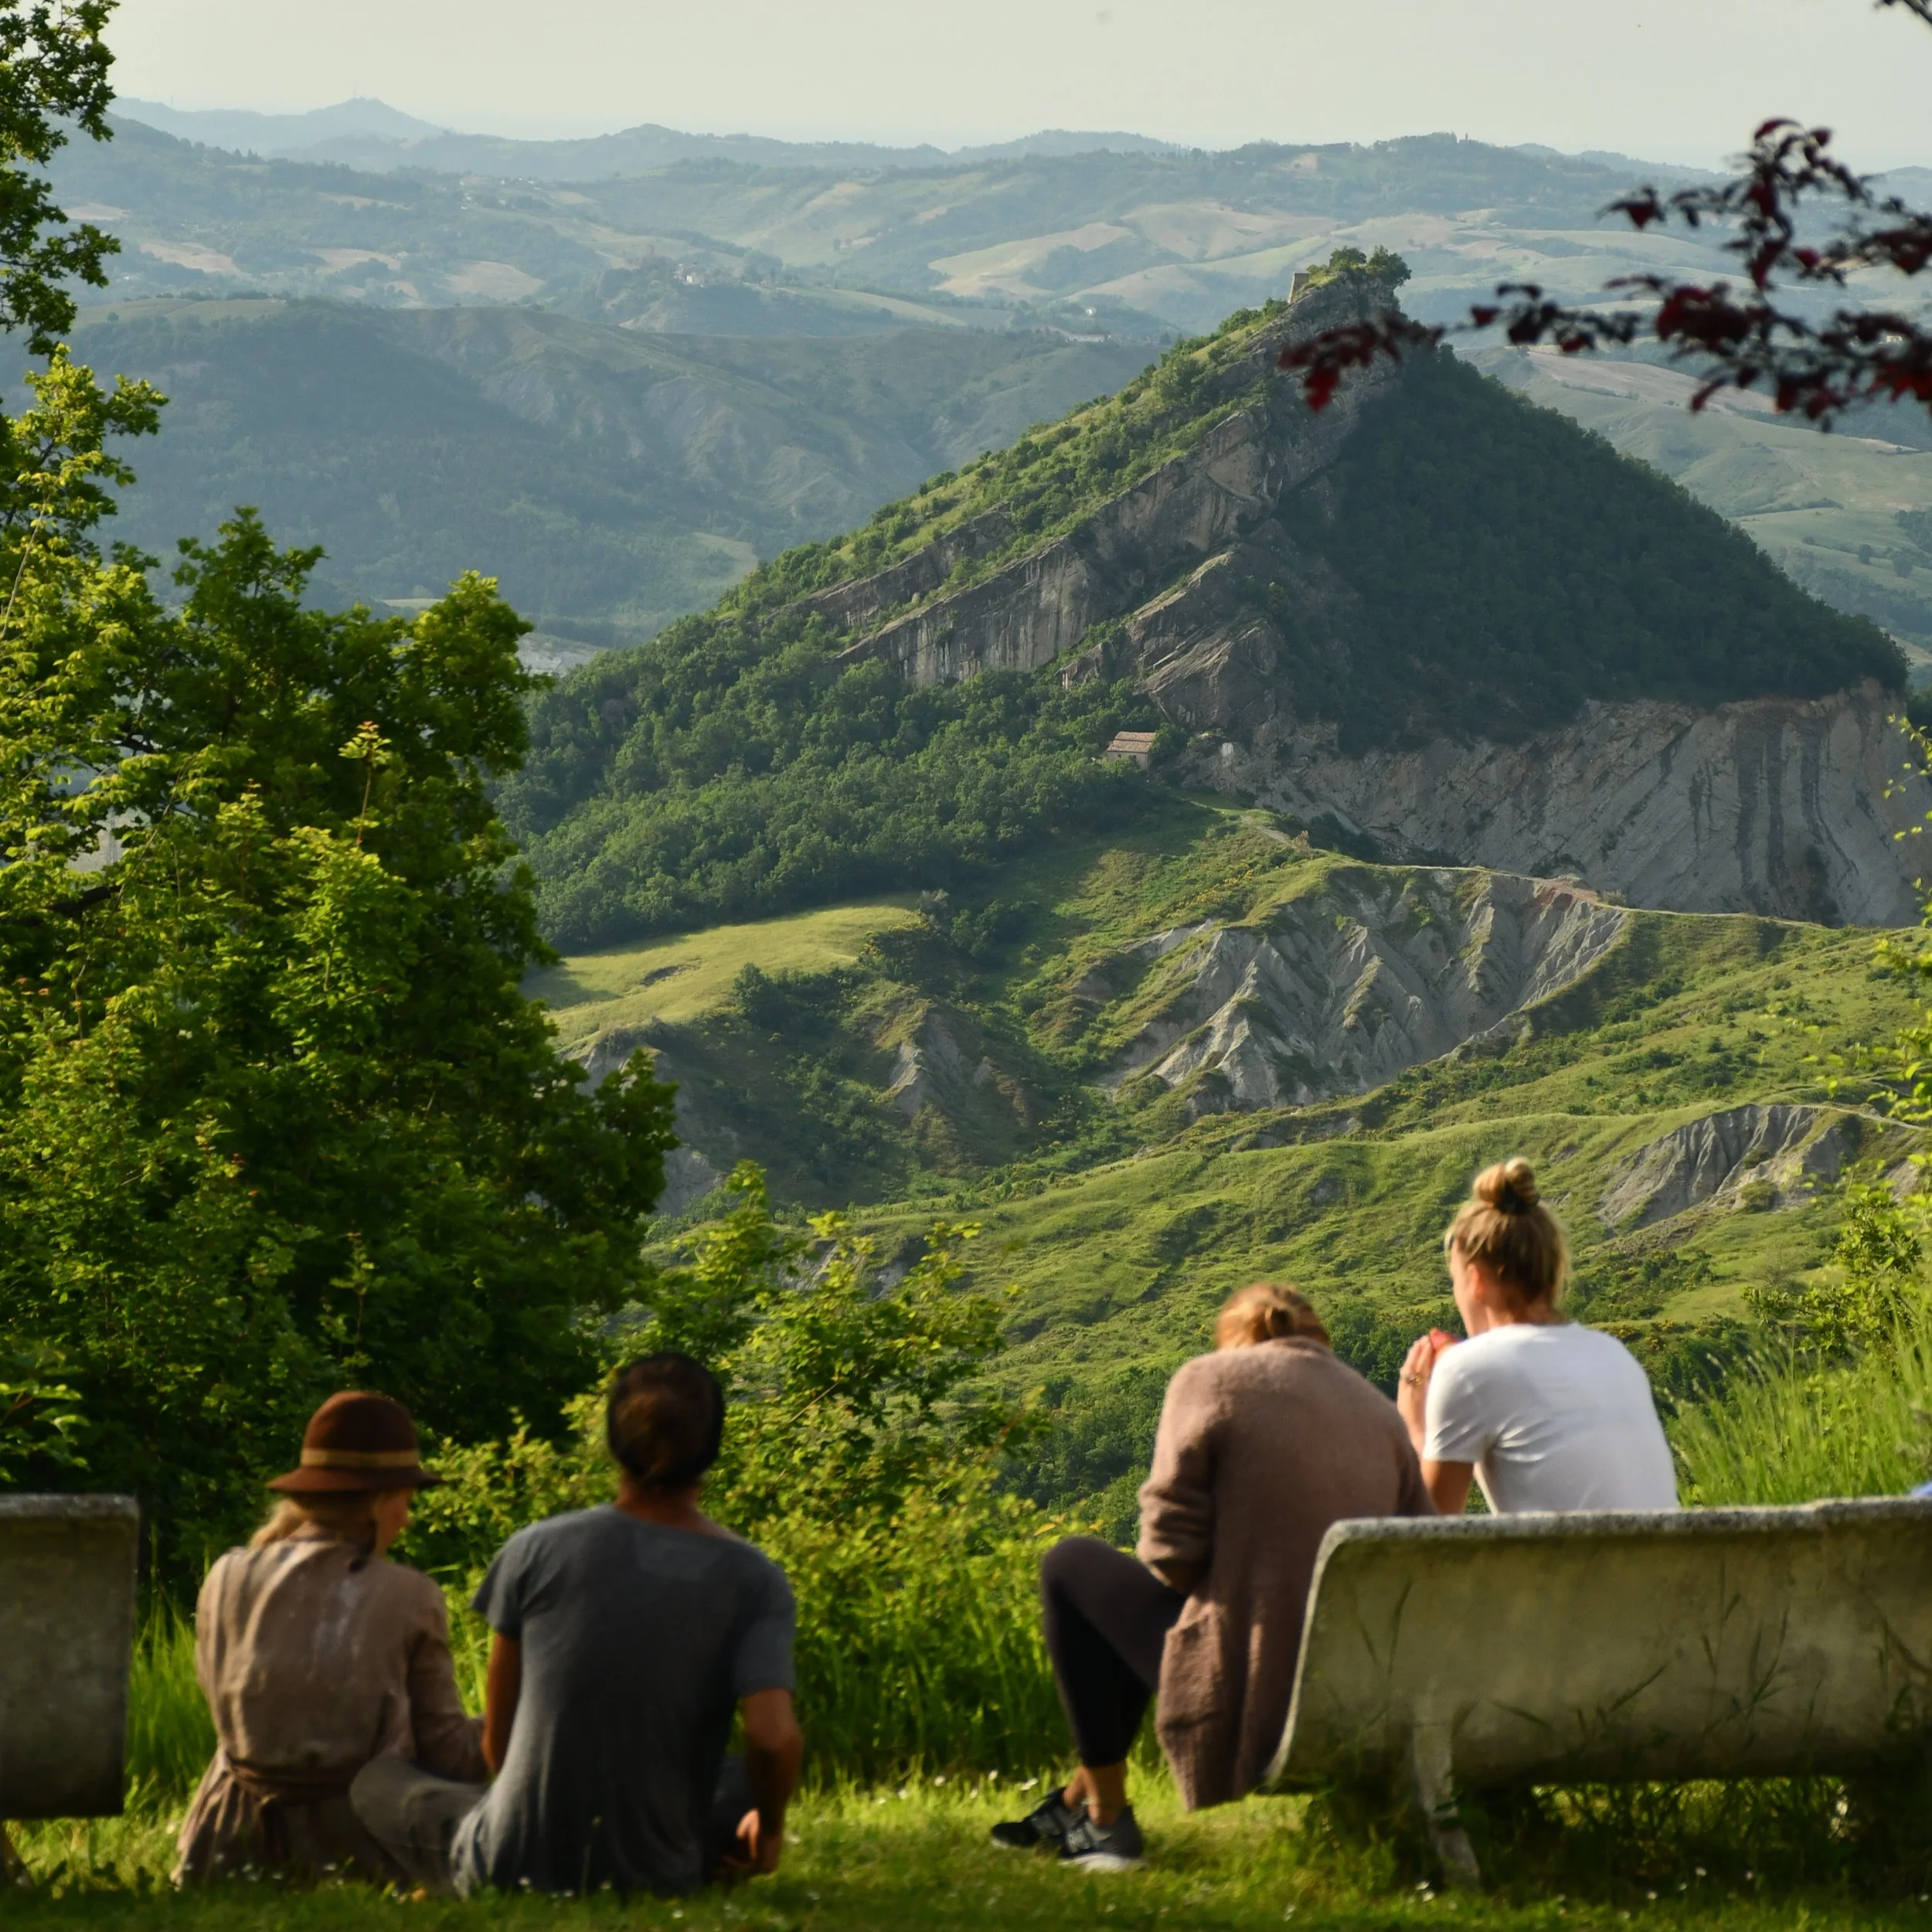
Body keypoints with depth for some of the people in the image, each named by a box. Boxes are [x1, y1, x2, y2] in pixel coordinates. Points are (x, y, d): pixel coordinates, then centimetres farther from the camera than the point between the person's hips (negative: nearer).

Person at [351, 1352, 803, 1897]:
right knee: (759, 1779, 31)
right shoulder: (755, 1582, -6)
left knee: (378, 1777, 30)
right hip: (658, 1870, 1)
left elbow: (498, 1740, 2)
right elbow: (775, 1740, -19)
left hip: (510, 1869, -1)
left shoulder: (535, 1551, -4)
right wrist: (768, 1831, 2)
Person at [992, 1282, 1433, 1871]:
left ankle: (1105, 1817, 24)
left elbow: (1171, 1552, -9)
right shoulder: (1380, 1409, 10)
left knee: (1072, 1566, 18)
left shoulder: (1210, 1380, -4)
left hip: (1240, 1707, -7)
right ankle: (1078, 1799, 46)